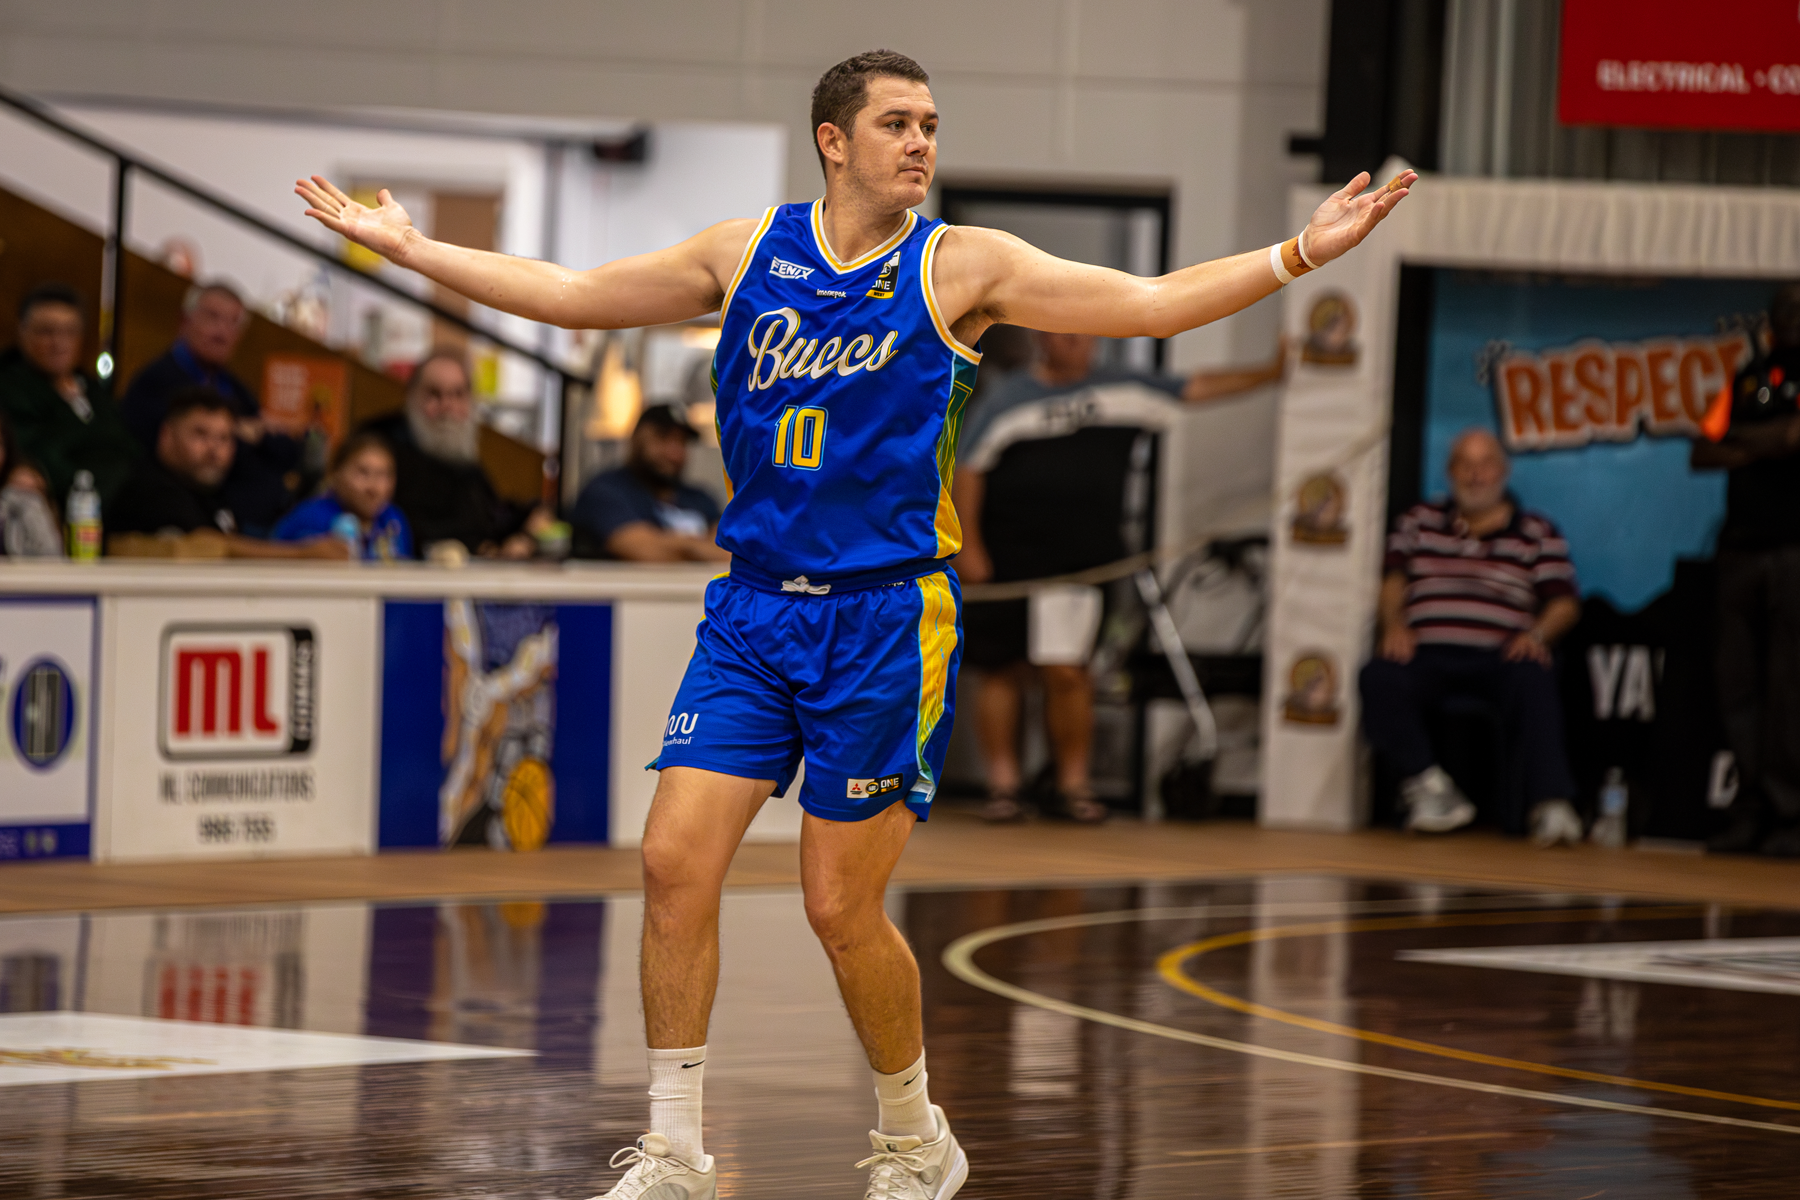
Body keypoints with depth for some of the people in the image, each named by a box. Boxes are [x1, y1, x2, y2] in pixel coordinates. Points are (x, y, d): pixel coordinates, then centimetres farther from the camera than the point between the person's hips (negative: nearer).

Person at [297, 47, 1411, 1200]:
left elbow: (1152, 304, -5)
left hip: (887, 617, -3)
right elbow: (569, 294, 14)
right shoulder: (746, 252, 7)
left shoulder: (958, 266, -2)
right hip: (753, 607, 3)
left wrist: (1301, 253, -15)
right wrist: (409, 249, 12)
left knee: (843, 908, -2)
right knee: (676, 862, -7)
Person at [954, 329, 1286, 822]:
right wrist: (967, 546, -7)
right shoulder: (1008, 398, 1)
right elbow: (968, 471, 0)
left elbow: (1193, 389, 10)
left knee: (1067, 672, -7)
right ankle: (1003, 783, 10)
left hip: (1083, 559, 1)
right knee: (1003, 673, 1)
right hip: (1004, 563, -1)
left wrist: (1268, 373, 3)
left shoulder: (1122, 389, 8)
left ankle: (1073, 782, 6)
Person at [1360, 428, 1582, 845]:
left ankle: (1552, 804, -44)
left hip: (1498, 656, -1)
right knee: (1380, 678, -33)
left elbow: (1564, 602, 9)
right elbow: (1394, 578, 13)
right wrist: (1394, 624, -8)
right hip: (1427, 653, 1)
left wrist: (1538, 633, -13)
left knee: (1534, 681, -37)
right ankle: (1427, 783, -28)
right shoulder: (1419, 522, 23)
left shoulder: (1537, 533, 17)